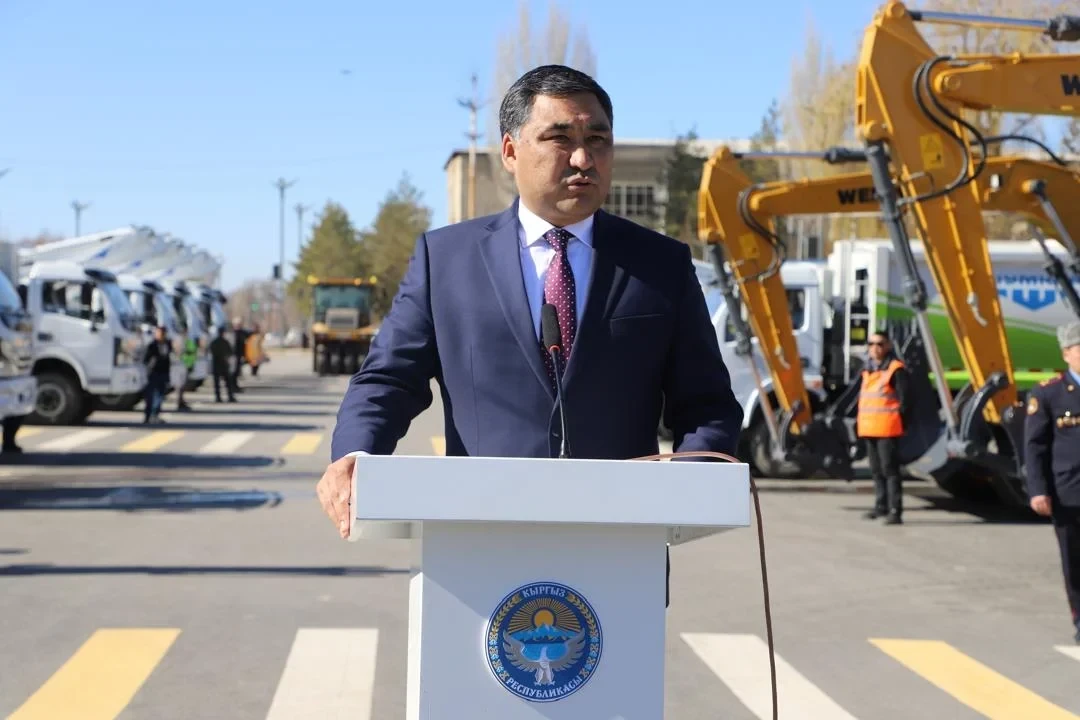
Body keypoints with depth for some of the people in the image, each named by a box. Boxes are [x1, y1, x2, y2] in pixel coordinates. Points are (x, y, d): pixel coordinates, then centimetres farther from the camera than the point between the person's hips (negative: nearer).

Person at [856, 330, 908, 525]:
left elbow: (903, 399, -10)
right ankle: (881, 506, 25)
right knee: (876, 470, 15)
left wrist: (899, 418, -14)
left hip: (887, 428, -8)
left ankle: (895, 510, -10)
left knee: (890, 469, -10)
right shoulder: (868, 369, 18)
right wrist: (859, 419, 17)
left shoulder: (896, 369, -8)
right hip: (869, 428, 8)